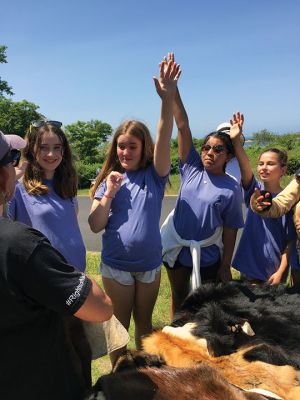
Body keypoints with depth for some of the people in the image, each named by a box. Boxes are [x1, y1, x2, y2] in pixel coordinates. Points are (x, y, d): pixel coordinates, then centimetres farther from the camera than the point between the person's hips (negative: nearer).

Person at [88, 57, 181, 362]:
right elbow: (95, 226, -6)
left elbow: (164, 139, -23)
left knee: (144, 321, 19)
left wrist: (167, 99, -37)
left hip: (150, 263, 1)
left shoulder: (155, 174, -4)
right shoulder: (108, 180, -2)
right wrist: (109, 194, -20)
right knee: (119, 325, 14)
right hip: (116, 264, 0)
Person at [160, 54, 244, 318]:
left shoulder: (232, 189, -13)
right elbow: (183, 126, -15)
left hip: (207, 254, -3)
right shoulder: (192, 168, -8)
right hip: (176, 247, 3)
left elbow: (230, 231, -8)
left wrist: (226, 267, -6)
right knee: (179, 296, 21)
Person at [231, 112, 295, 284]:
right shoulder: (255, 190, -4)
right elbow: (245, 167, -23)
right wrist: (236, 140, -39)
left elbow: (290, 241, -9)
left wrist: (280, 272, -13)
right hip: (249, 264, 3)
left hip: (273, 269, -3)